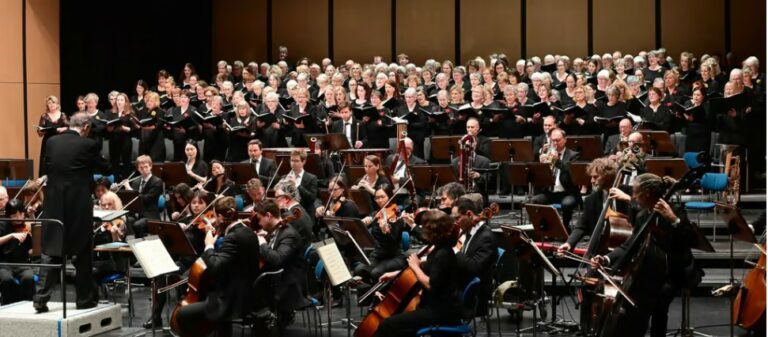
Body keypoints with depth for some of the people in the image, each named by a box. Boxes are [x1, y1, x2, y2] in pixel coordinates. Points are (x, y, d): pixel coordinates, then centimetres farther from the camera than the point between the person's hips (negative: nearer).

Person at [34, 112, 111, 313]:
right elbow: (105, 169, 2)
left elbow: (46, 166, 15)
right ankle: (85, 298, 14)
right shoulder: (88, 145, -10)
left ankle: (42, 297, 3)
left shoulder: (51, 142, 3)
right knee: (82, 254, 9)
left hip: (55, 204, 4)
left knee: (54, 253, 11)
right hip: (79, 205, -4)